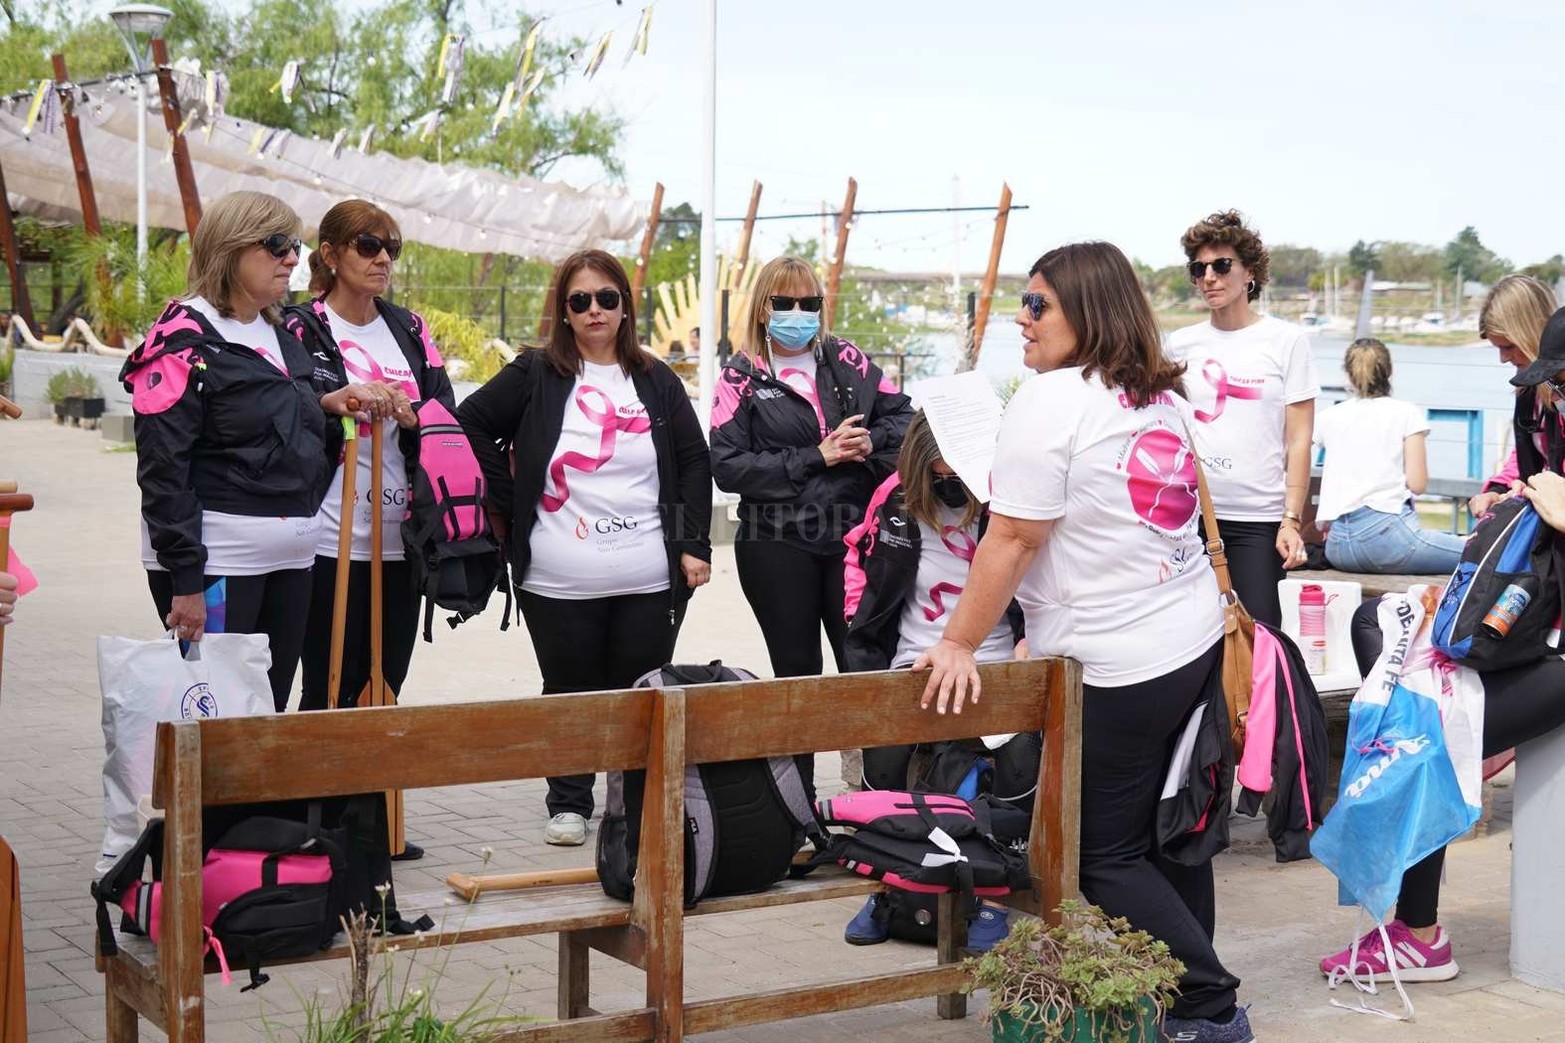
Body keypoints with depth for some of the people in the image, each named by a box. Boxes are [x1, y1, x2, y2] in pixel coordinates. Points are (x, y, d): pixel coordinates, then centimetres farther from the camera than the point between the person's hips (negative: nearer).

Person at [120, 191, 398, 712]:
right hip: (214, 559, -8)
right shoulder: (186, 341, -9)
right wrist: (185, 581, -18)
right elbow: (162, 470, -14)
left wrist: (327, 406, 7)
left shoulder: (282, 337, 16)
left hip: (290, 559, 8)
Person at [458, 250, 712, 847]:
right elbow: (471, 424, 4)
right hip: (558, 580, -1)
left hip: (649, 579, 1)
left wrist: (694, 545, 2)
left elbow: (694, 463, 11)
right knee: (570, 693, 8)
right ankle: (568, 804, 22)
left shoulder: (657, 382, 9)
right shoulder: (534, 376, 2)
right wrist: (511, 507, 0)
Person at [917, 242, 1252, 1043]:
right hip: (1199, 643, 9)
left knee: (1107, 855, 0)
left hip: (1118, 669, -9)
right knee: (1171, 834, 15)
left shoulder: (1052, 400, -13)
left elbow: (1010, 540, -16)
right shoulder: (1163, 396, 12)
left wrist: (958, 645, -11)